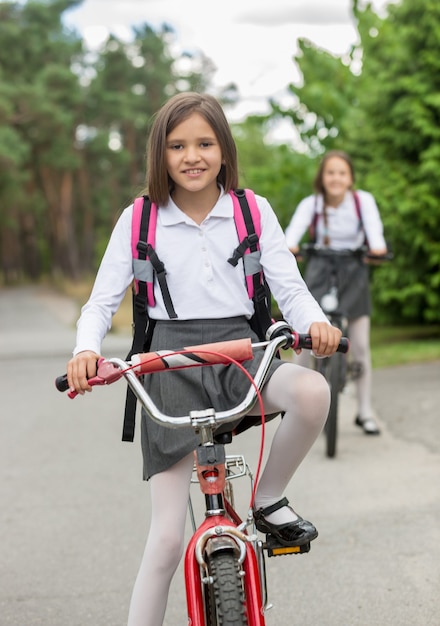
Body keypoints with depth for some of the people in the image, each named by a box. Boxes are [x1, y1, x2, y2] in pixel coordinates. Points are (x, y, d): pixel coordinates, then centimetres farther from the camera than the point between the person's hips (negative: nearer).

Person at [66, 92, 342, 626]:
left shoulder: (253, 211, 4)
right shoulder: (138, 219, 3)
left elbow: (290, 287, 0)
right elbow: (101, 301, 3)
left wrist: (315, 323, -23)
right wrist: (86, 351, -19)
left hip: (238, 349, 1)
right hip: (170, 362, -1)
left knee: (312, 392, -34)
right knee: (168, 536, -9)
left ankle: (268, 501, -6)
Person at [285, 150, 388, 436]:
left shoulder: (363, 200, -9)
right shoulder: (312, 203, -10)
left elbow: (373, 224, -25)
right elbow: (297, 226, -27)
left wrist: (377, 246, -47)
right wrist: (289, 245, -49)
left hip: (354, 274, 0)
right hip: (319, 272, 0)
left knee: (360, 346, 1)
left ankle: (365, 412, 13)